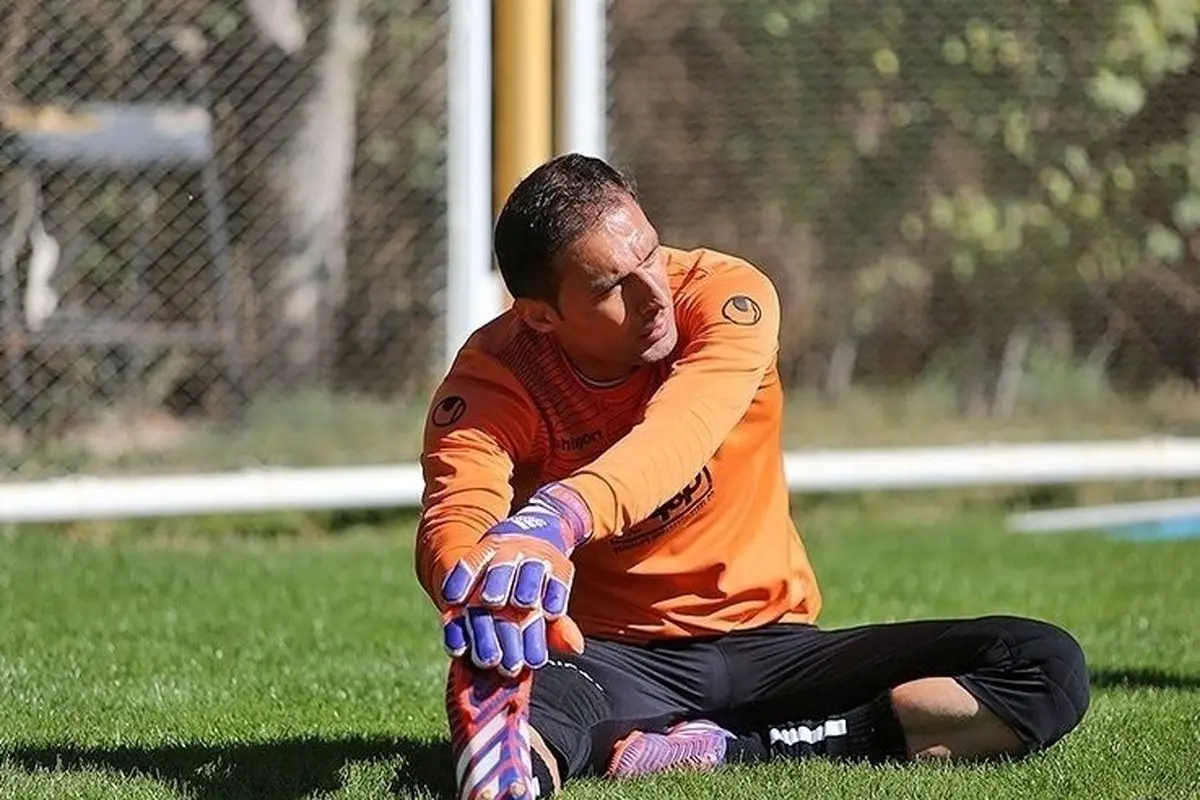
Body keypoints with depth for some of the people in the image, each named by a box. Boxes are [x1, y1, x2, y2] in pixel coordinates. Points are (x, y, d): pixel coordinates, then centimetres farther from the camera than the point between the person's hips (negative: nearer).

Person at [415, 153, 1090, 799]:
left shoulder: (726, 296, -11)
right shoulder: (496, 376, -10)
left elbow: (678, 437, -32)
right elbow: (453, 521, -29)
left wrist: (557, 518, -55)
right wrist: (485, 592, -57)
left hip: (767, 640, 4)